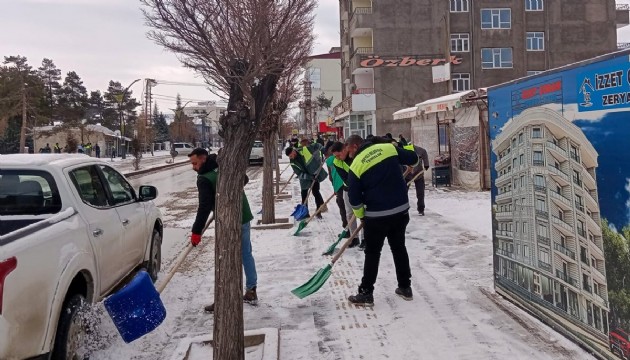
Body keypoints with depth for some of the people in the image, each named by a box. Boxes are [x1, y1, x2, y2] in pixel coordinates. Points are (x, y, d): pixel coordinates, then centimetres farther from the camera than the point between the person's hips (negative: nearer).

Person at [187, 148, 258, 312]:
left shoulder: (204, 179, -14)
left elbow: (204, 207, -19)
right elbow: (244, 179, 22)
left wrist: (196, 231, -15)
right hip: (244, 217, 8)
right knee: (246, 254, 17)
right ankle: (251, 293, 27)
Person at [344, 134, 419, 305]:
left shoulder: (356, 165, -6)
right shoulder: (389, 148, 1)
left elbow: (354, 197, -4)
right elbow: (413, 159, 8)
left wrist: (361, 215, 12)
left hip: (377, 215, -4)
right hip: (401, 210, 4)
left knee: (372, 253, 9)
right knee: (399, 248, 19)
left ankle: (366, 293, 15)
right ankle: (405, 287, 28)